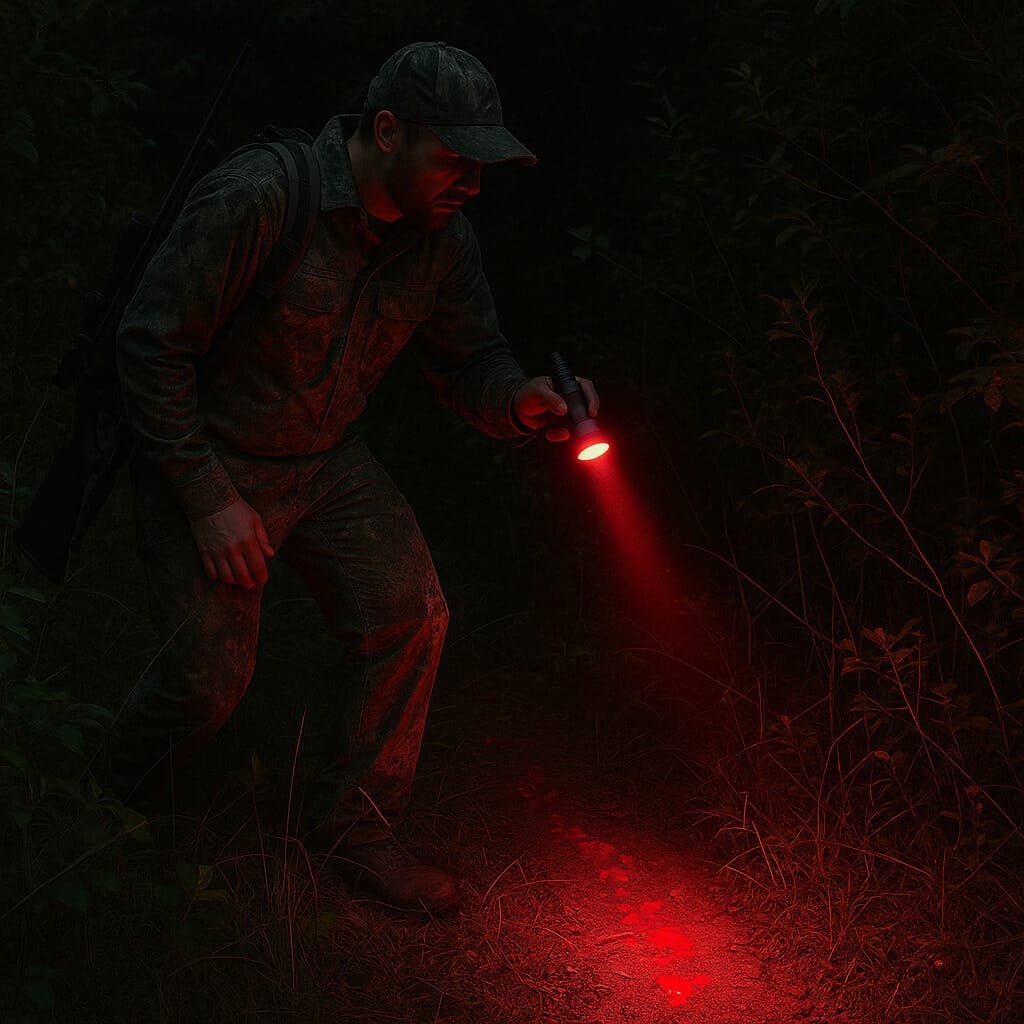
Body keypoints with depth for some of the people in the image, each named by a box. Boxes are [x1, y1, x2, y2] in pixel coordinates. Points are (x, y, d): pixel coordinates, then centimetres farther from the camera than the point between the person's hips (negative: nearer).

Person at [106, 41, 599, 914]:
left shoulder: (442, 236, -7)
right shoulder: (257, 199, -27)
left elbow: (469, 359, 5)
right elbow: (152, 343, -22)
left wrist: (521, 400, -21)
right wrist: (208, 498, -22)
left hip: (327, 461, 6)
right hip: (208, 458, -5)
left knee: (409, 612, -9)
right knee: (210, 675, -8)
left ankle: (355, 825, 11)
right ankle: (114, 807, 25)